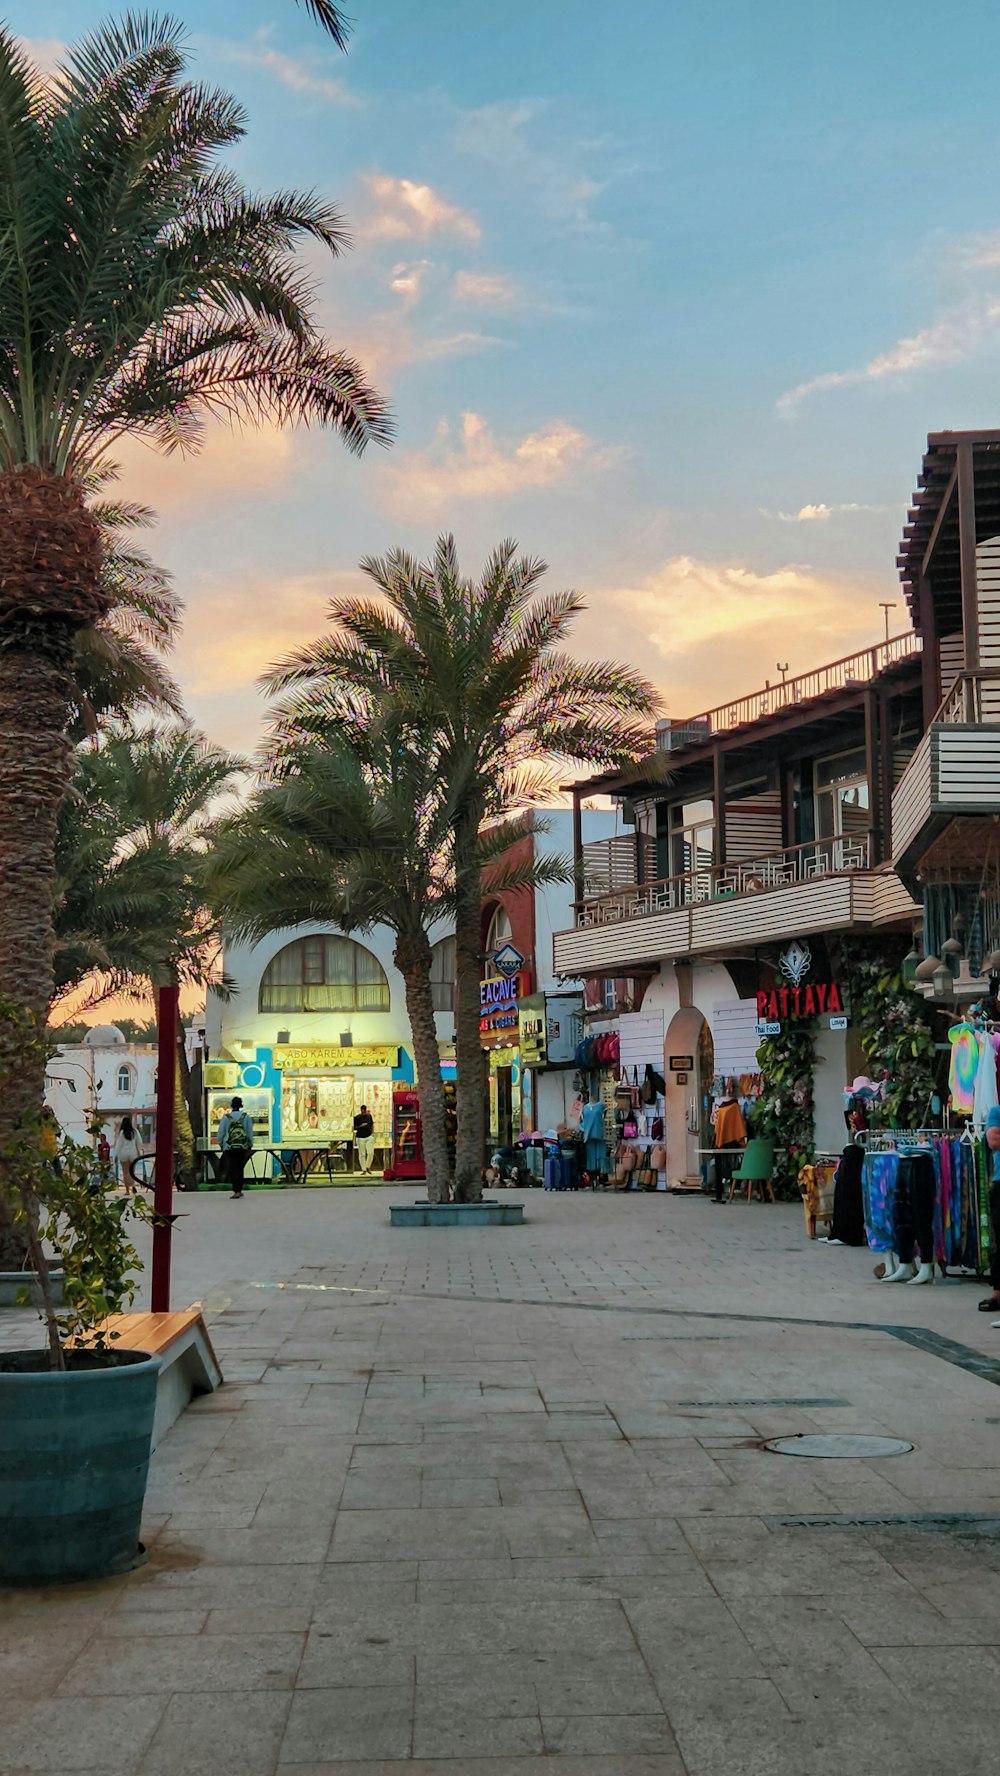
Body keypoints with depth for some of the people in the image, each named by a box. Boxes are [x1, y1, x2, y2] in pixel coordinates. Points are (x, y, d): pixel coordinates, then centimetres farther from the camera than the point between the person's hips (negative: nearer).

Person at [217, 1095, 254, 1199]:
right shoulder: (246, 1117, 1)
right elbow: (250, 1132, 5)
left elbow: (221, 1132, 2)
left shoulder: (226, 1117, -3)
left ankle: (236, 1191, -9)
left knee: (233, 1168, -1)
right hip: (242, 1147, 2)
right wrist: (250, 1145, 16)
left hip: (229, 1147, -2)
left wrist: (221, 1144, 16)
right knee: (240, 1168, 14)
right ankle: (239, 1190, 18)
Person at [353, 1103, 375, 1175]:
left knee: (371, 1153, -9)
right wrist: (360, 1126, -17)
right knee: (362, 1154, 0)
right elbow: (354, 1128, -2)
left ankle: (368, 1167, 11)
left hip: (369, 1137, 2)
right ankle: (364, 1170, 7)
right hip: (360, 1137, -2)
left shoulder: (369, 1116, 8)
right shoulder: (357, 1118, -3)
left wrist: (373, 1133, 12)